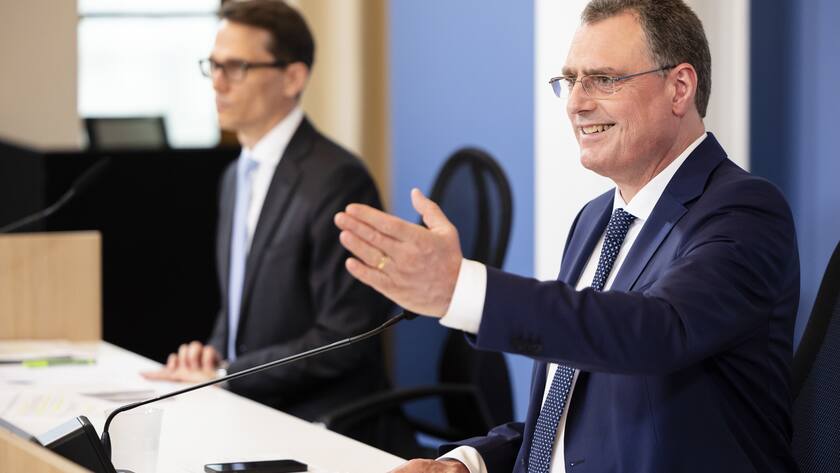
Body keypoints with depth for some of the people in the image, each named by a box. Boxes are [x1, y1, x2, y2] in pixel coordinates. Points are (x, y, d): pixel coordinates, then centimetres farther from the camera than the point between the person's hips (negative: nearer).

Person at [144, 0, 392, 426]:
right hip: (247, 411, 8)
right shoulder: (237, 177, 14)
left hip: (319, 421, -8)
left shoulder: (336, 180, -15)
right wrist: (213, 355, 1)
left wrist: (224, 376, -17)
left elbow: (343, 338, -18)